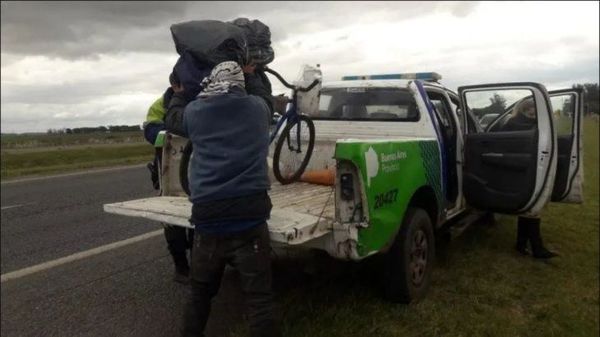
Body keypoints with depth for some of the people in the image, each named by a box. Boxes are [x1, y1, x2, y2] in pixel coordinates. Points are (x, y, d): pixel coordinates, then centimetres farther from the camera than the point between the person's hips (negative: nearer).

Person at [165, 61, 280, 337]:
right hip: (250, 218, -2)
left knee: (200, 295, 21)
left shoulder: (195, 111, 6)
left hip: (207, 218, 2)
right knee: (259, 299, 1)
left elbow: (171, 120, 28)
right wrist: (252, 74, 48)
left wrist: (178, 94, 47)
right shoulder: (258, 107, 5)